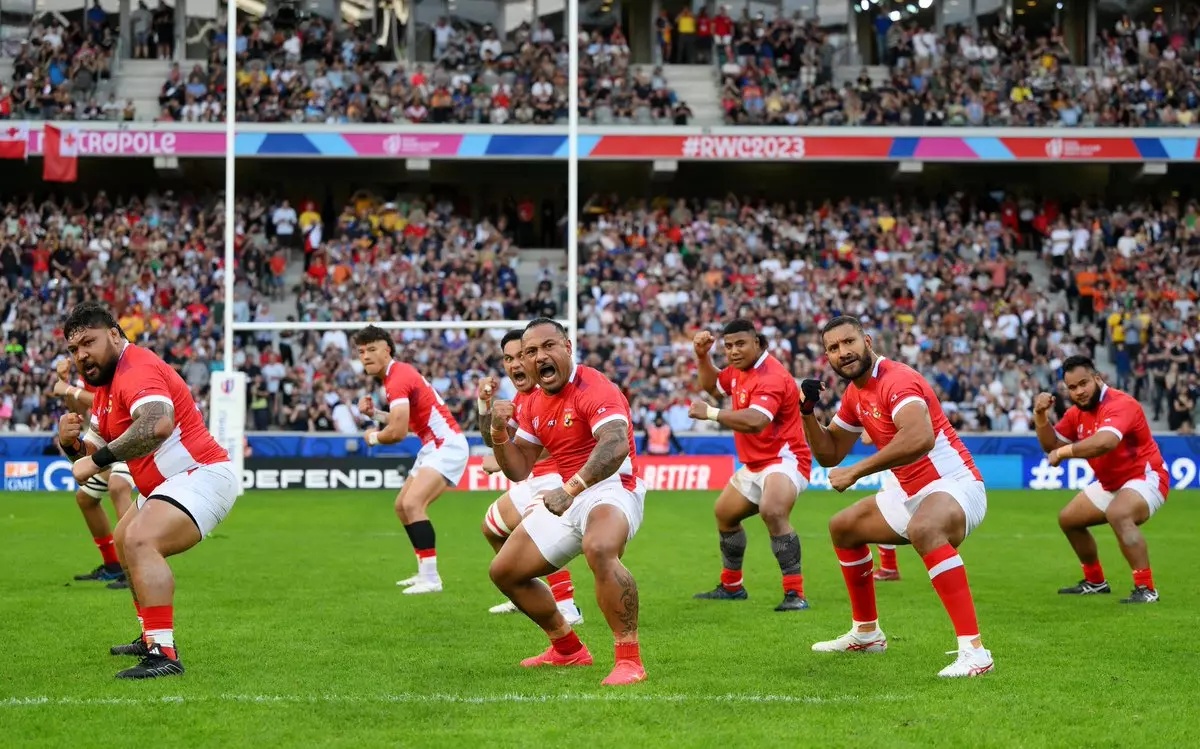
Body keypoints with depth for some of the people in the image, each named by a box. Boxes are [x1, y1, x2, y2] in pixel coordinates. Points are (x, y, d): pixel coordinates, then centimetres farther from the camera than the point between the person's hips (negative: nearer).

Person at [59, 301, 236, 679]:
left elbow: (158, 424, -41)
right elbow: (92, 449, 16)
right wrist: (70, 440, -8)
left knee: (140, 541, -32)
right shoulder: (106, 382, 14)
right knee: (124, 543, 30)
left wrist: (98, 460, -37)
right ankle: (151, 638, 40)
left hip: (201, 475, -12)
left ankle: (164, 653, -37)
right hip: (168, 484, 12)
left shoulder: (136, 369, -20)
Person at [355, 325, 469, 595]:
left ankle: (431, 578, -24)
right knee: (402, 506, 16)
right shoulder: (398, 374, 12)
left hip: (447, 447, -11)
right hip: (433, 447, 11)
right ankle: (425, 572, 23)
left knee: (412, 503, -25)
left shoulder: (398, 379, -18)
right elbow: (404, 419, 16)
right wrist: (374, 413, 3)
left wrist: (374, 437, -6)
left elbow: (398, 431, -25)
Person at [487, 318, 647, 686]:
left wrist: (571, 489, -47)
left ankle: (630, 660, -35)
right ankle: (568, 649, 31)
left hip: (612, 488, -9)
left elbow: (616, 446, -35)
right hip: (568, 498, 9)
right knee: (504, 571, 14)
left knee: (599, 549, -42)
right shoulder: (534, 404, 10)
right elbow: (518, 470, 15)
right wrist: (499, 431, -4)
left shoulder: (594, 388, -18)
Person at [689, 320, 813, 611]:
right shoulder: (738, 370, 4)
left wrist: (710, 413, -36)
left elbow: (755, 421, -41)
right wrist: (702, 357, 9)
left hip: (784, 459, -11)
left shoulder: (771, 377, -25)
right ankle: (731, 586, 45)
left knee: (772, 511, -36)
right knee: (724, 514, 25)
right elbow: (712, 385, 26)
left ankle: (795, 594, -33)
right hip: (754, 464, 11)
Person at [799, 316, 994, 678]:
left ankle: (974, 651, -45)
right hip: (914, 494, 10)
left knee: (923, 529, -42)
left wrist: (856, 471, -33)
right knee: (843, 528, 23)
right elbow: (829, 454, 20)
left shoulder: (896, 380, -21)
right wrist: (808, 412, 3)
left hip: (955, 485, -10)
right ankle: (867, 633, 37)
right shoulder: (855, 394, 9)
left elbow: (920, 438, -40)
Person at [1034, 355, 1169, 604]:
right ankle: (1095, 582, 35)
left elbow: (1104, 443, -45)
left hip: (1145, 478, -10)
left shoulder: (1120, 404, -28)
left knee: (1118, 514, -38)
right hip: (1110, 483, 10)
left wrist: (1063, 452, -33)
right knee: (1068, 519, 18)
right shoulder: (1077, 412, 0)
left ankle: (1146, 589, -32)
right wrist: (1041, 416, -11)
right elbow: (1052, 446, 6)